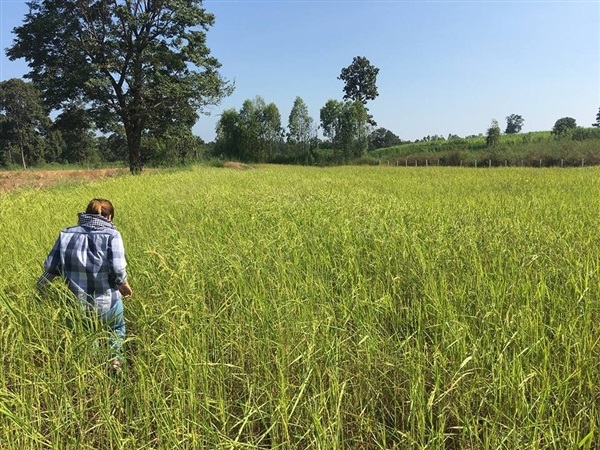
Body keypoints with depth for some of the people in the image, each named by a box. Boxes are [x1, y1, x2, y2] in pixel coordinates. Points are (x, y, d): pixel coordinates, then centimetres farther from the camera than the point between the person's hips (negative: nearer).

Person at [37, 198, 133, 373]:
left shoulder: (66, 234, 1)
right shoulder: (112, 235, -10)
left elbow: (50, 265, 3)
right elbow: (118, 269, -19)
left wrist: (41, 286, 21)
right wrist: (124, 285, 0)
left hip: (78, 304, 3)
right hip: (107, 302, -2)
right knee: (117, 329, 26)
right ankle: (115, 355, 4)